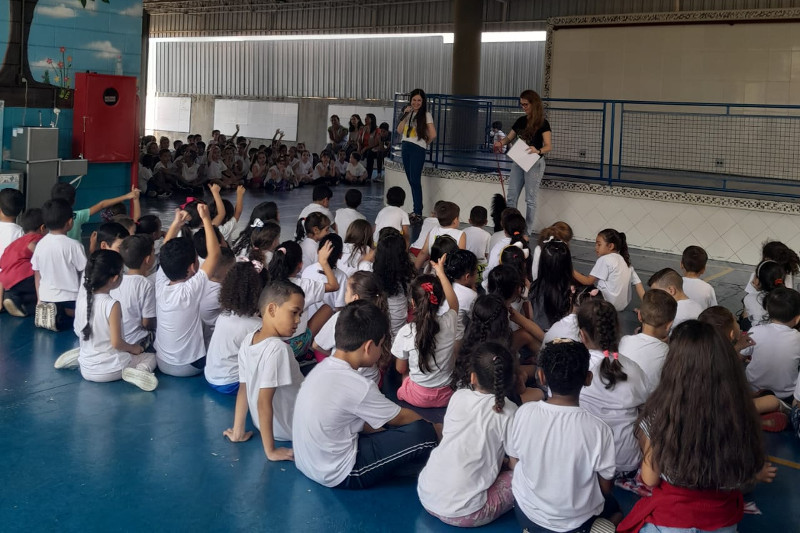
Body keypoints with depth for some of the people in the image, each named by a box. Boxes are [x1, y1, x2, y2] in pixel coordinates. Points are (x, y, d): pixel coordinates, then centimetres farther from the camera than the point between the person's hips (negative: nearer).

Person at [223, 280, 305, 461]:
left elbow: (243, 388, 0)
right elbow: (263, 402, -30)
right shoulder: (277, 348, -30)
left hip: (262, 425, 8)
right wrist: (270, 450, -25)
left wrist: (238, 432, 6)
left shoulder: (248, 341, -6)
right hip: (293, 429, -8)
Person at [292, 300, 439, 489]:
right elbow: (401, 418, -7)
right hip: (337, 476, -9)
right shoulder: (357, 386, -24)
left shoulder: (322, 368, 1)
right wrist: (436, 427, 10)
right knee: (423, 433, -9)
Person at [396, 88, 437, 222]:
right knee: (411, 180, 7)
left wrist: (426, 144, 6)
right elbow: (399, 131, 5)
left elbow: (433, 135, -10)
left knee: (415, 180, -10)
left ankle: (418, 212, -8)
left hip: (417, 149, -6)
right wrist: (405, 115, -3)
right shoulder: (407, 113, 12)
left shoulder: (426, 115, -5)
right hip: (405, 148, 6)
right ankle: (416, 210, 13)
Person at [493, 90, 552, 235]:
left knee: (530, 199, -1)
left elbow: (549, 146, -16)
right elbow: (509, 137, 14)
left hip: (534, 163, -6)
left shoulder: (542, 123, -9)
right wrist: (501, 143, -9)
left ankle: (528, 231, 6)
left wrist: (538, 151, -37)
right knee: (511, 197, 6)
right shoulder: (521, 121, 8)